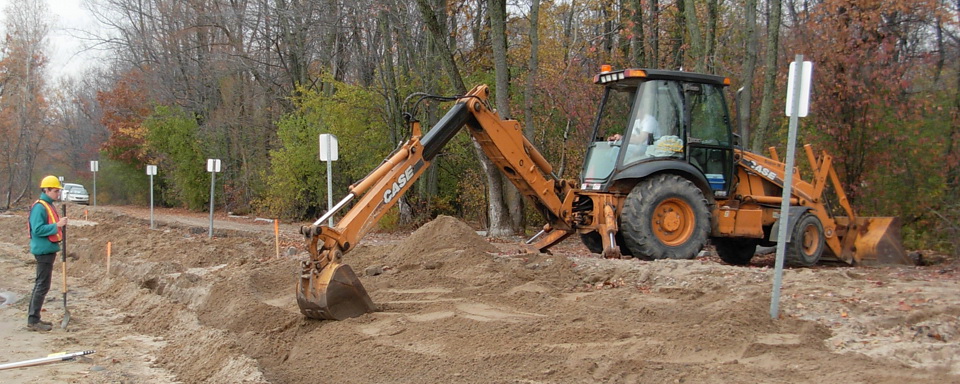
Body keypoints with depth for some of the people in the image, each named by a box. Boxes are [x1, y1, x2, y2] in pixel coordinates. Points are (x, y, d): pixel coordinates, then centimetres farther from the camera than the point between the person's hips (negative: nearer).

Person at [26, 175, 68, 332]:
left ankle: (33, 317, 22)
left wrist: (60, 224, 8)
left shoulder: (49, 205, 14)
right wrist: (57, 225, -25)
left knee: (40, 284, 15)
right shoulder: (39, 207, -16)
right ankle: (33, 321, -4)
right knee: (43, 285, -8)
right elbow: (37, 229, -24)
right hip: (43, 250, -10)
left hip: (49, 250, 10)